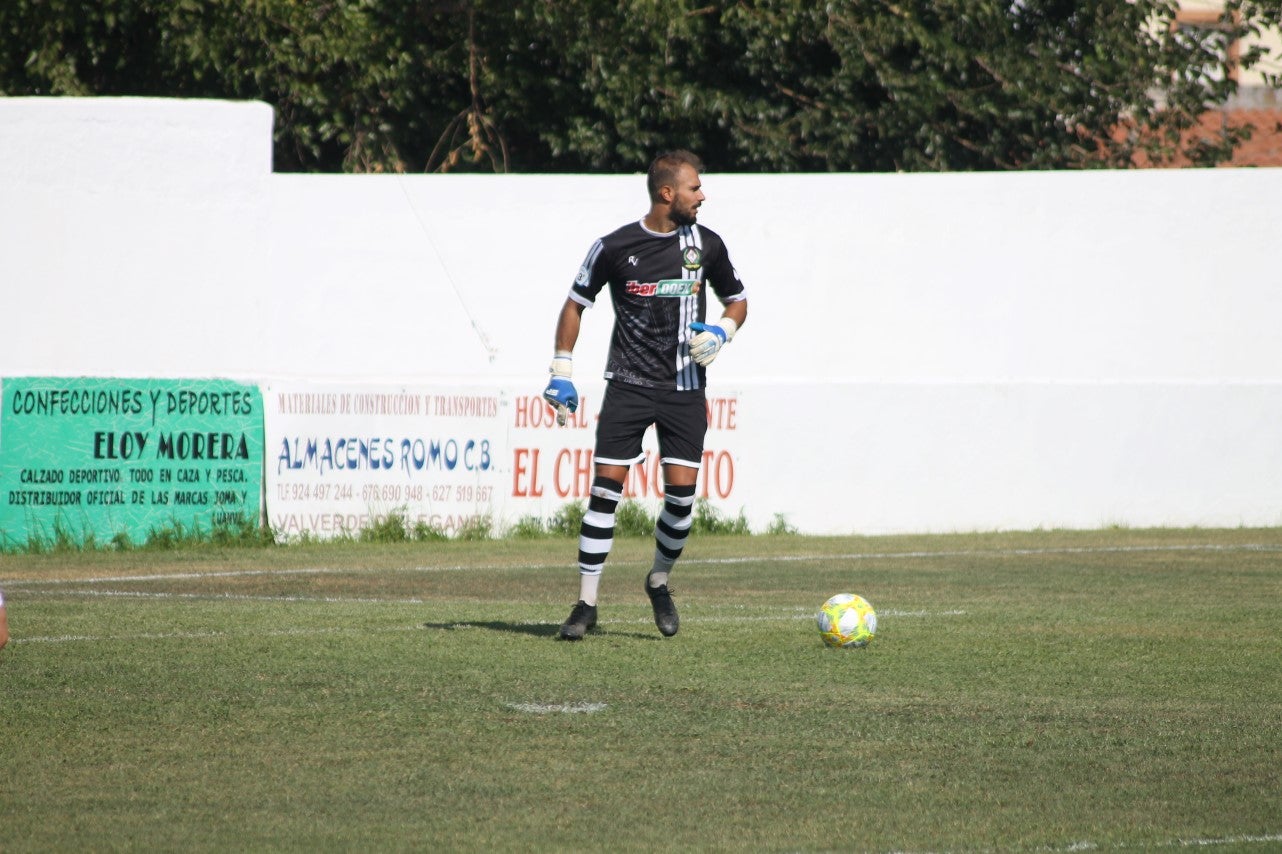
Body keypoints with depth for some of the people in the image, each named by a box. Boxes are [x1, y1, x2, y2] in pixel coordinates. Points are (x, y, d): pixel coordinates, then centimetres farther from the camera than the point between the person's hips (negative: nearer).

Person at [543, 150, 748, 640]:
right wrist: (561, 372, 0)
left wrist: (721, 333, -5)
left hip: (685, 388, 2)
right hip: (628, 384, -2)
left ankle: (659, 582, 21)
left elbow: (737, 301, 17)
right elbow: (576, 304, 6)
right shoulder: (616, 247, -5)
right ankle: (586, 605, -1)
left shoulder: (706, 245, 3)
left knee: (682, 491, -6)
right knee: (606, 486, -8)